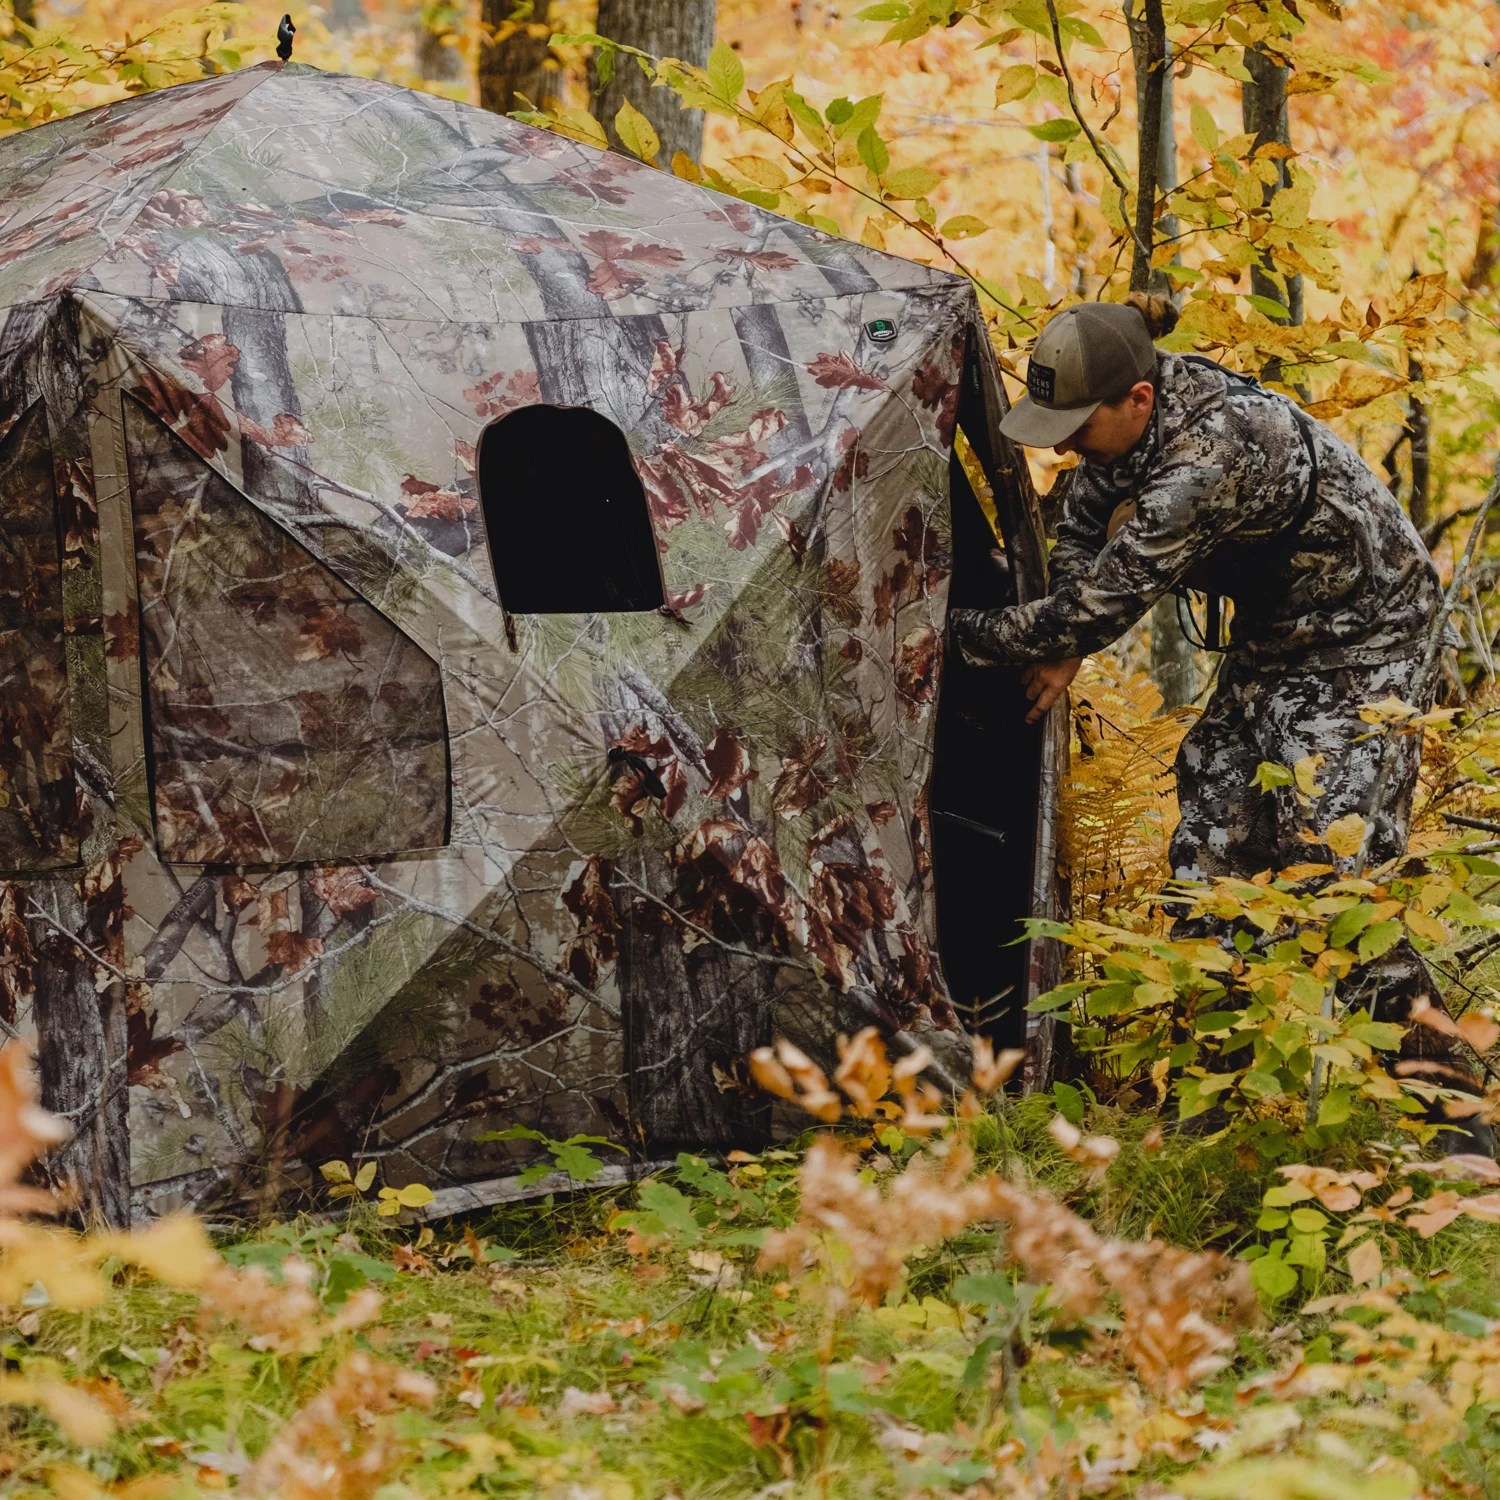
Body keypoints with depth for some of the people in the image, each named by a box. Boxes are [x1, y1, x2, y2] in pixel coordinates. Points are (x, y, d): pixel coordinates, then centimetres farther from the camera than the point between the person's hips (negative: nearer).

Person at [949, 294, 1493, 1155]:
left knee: (1335, 861, -17)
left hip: (1361, 639, -9)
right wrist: (1065, 650, -5)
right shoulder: (1133, 423, -8)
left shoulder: (1210, 456, -36)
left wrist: (957, 634, -22)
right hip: (1274, 637, 9)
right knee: (1215, 839, 6)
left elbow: (1105, 600, -33)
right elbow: (1085, 530, 10)